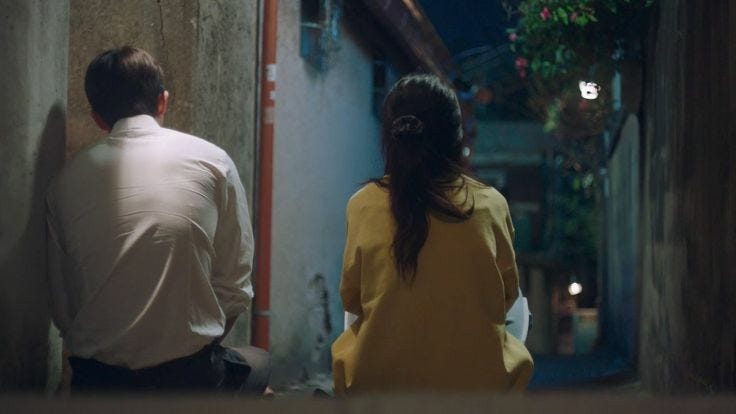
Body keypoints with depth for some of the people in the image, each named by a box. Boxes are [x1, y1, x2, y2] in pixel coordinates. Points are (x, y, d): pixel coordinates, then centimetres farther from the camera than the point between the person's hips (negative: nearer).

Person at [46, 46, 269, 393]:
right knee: (258, 363, 32)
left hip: (95, 382, 2)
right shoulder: (211, 161, -4)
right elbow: (235, 286, -2)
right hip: (188, 377, -2)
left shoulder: (67, 181, 1)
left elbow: (61, 304, 4)